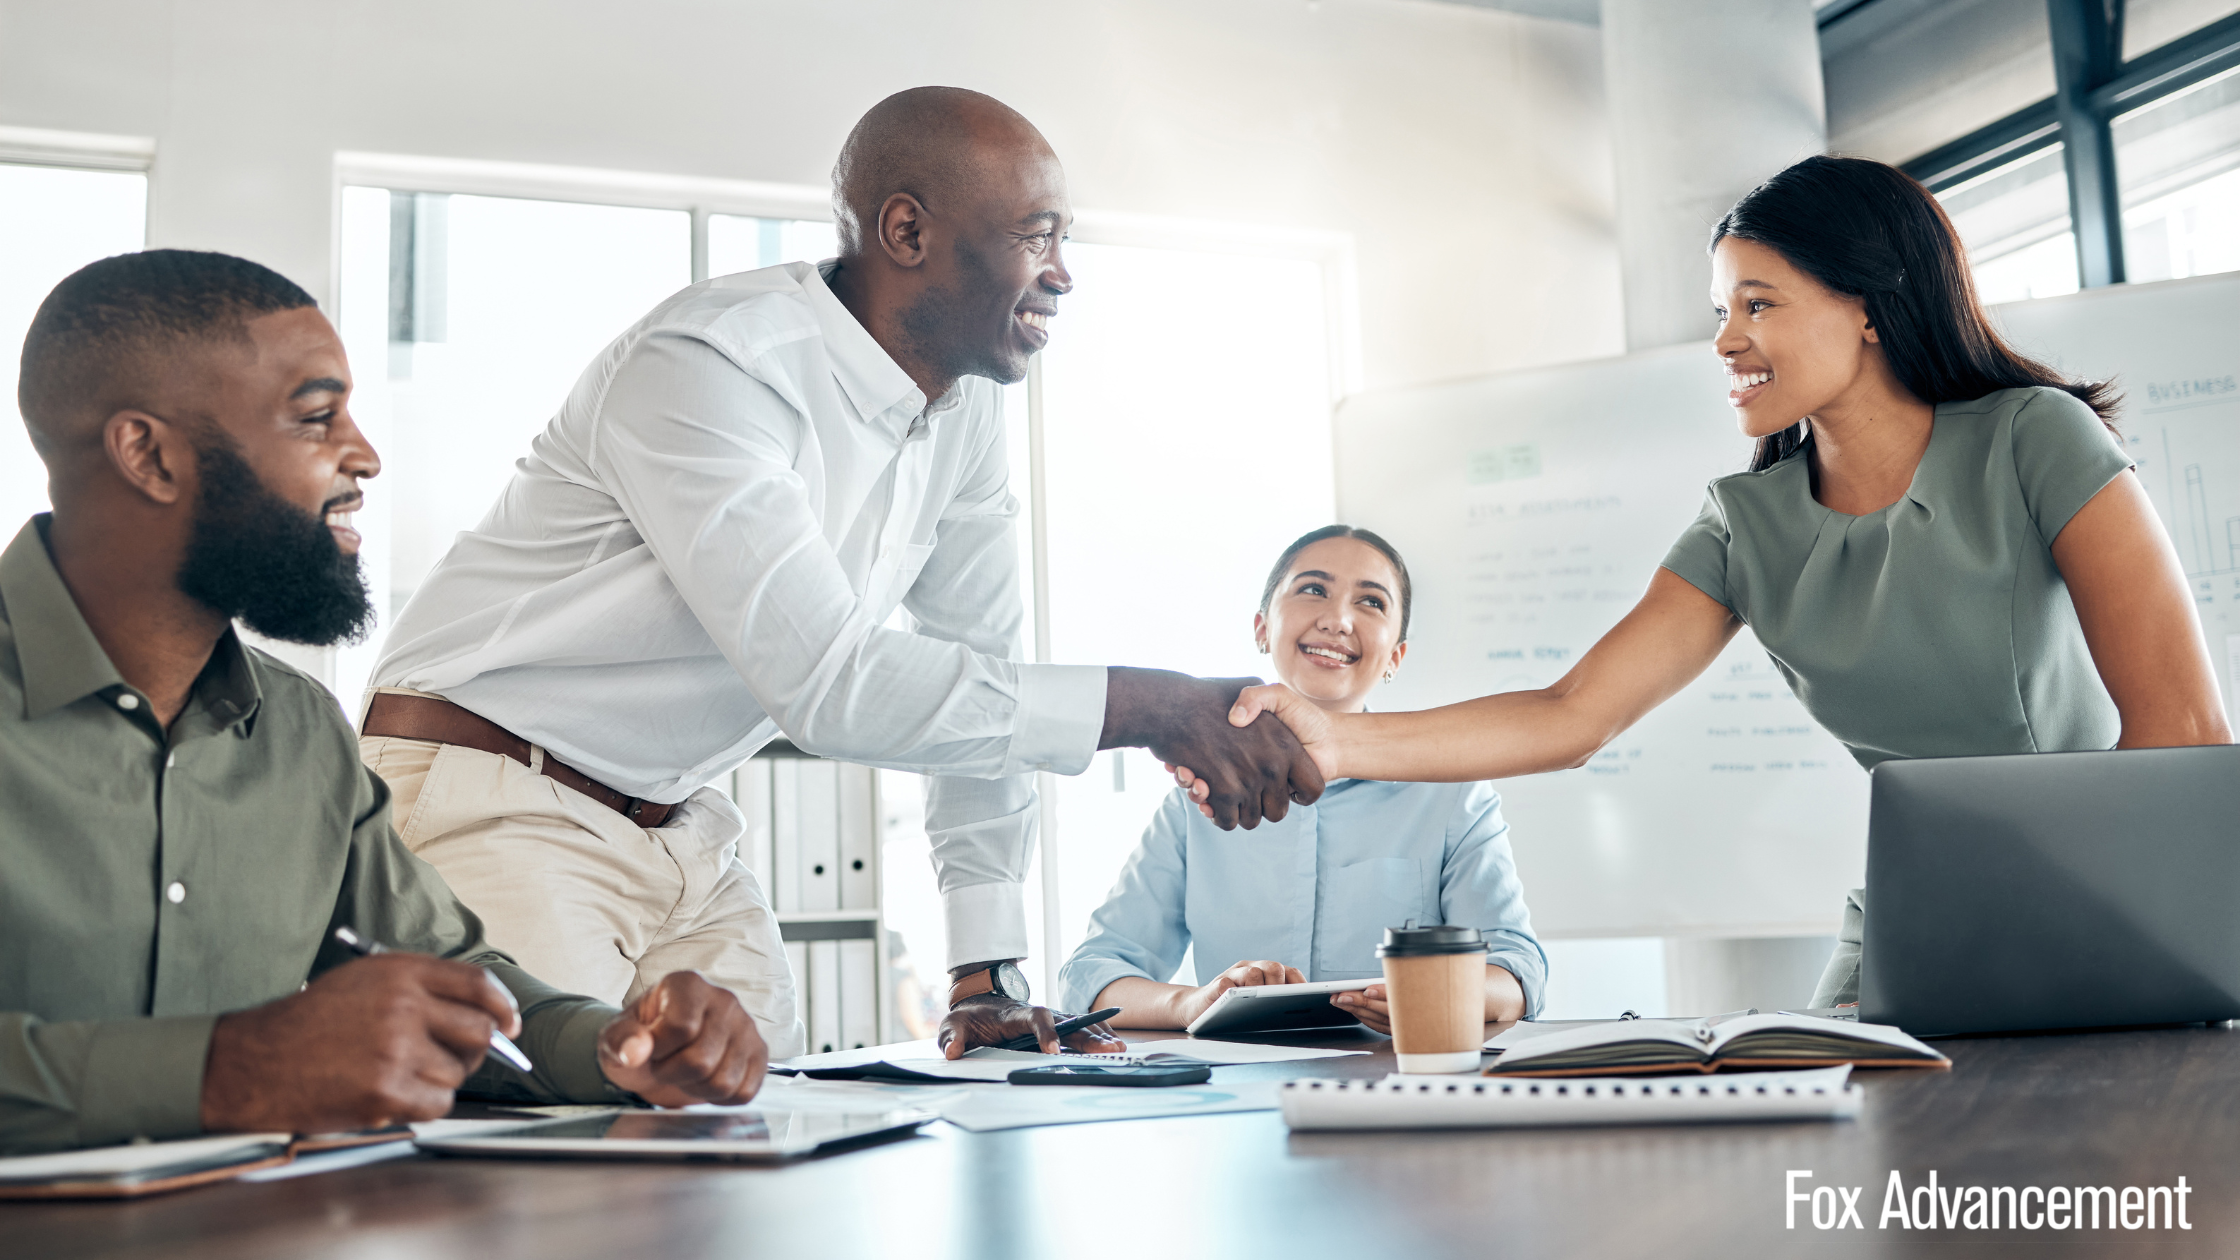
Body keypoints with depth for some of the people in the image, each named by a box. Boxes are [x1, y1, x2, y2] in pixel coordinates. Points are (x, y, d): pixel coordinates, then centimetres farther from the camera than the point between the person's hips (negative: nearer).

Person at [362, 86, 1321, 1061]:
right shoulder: (709, 367, -24)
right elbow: (829, 684, -31)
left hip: (679, 835, 7)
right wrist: (1155, 707, -29)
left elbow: (981, 680, 6)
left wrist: (987, 976, 2)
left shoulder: (967, 407, 2)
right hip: (492, 809, -7)